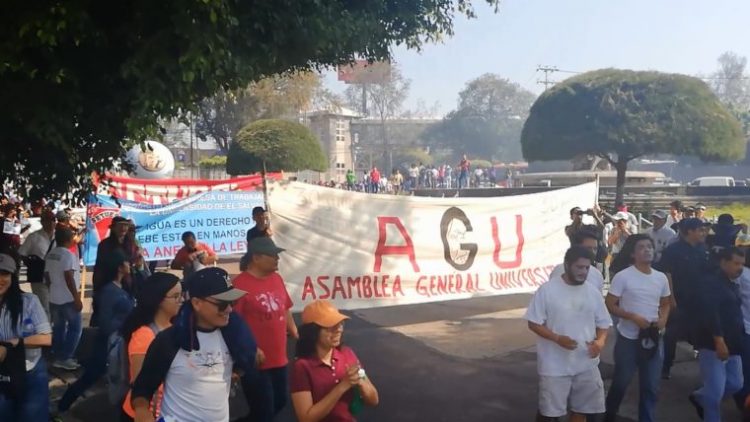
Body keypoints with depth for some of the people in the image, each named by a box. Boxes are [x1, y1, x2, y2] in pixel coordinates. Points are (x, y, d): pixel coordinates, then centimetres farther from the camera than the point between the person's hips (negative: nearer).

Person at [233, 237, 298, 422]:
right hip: (256, 362, -8)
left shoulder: (277, 279, 7)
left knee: (279, 403, 20)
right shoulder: (240, 284, -17)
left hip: (279, 358, 8)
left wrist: (296, 335, 14)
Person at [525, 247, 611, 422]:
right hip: (555, 365, -5)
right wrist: (558, 338, -23)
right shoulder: (547, 289, -11)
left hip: (586, 365, 5)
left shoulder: (593, 293, 4)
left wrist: (600, 341, -10)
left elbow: (603, 323, 12)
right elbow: (534, 323, -9)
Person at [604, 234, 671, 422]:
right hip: (628, 339, -4)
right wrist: (633, 317, -23)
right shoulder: (623, 277, -12)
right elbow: (610, 305, -11)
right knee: (621, 382, 9)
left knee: (651, 386, 10)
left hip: (653, 339, 4)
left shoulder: (661, 278, 4)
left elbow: (665, 304, 16)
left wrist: (663, 319, -5)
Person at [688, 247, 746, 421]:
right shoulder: (713, 285, -14)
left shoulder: (734, 286, 16)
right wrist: (719, 341, -30)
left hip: (731, 346, 9)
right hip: (713, 345, -9)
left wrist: (736, 342, 19)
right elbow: (710, 314, -25)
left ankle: (699, 397, 33)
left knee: (735, 384, 14)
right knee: (715, 390, -5)